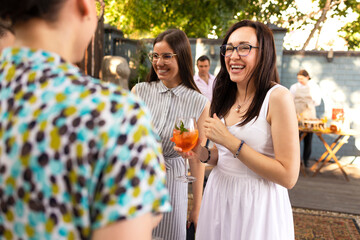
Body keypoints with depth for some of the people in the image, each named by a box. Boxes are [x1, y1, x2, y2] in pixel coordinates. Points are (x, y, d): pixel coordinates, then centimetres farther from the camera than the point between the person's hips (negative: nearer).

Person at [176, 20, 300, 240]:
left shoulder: (277, 97, -17)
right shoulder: (225, 98, 3)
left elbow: (288, 176, -20)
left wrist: (230, 141, -22)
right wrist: (203, 154, -8)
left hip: (258, 203, -6)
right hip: (218, 195, 6)